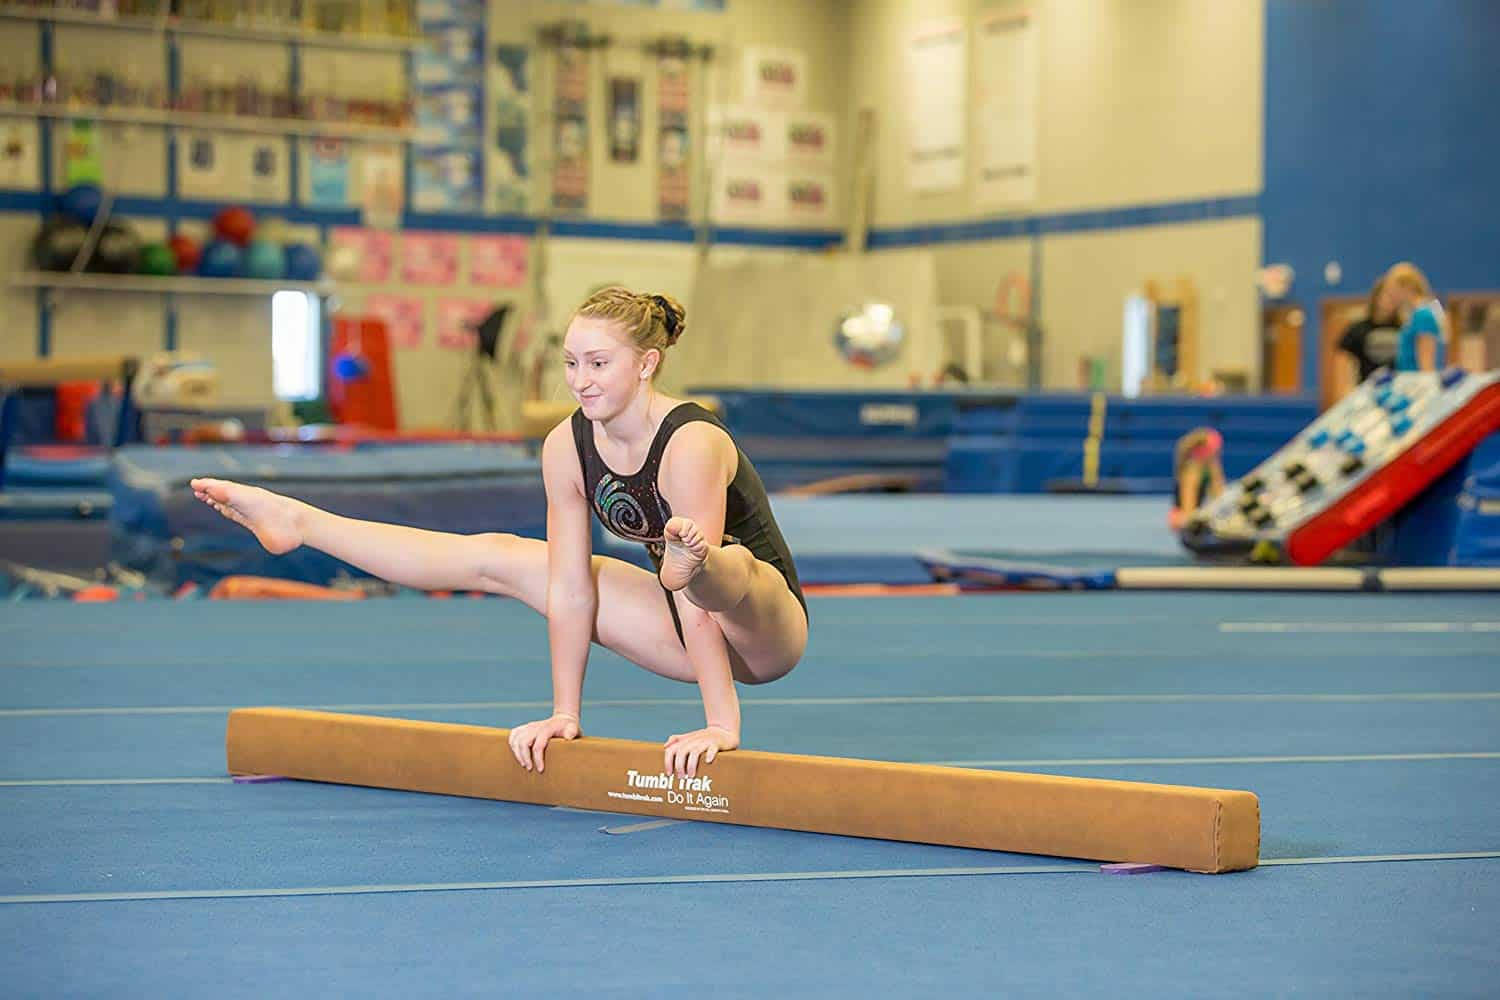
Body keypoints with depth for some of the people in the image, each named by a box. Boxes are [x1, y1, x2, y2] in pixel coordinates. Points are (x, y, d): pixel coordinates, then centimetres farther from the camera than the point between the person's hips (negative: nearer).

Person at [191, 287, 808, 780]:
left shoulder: (690, 443, -29)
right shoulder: (566, 446, -9)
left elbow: (701, 601, -34)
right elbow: (570, 588, -7)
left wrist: (720, 725, -37)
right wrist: (564, 714, -7)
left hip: (765, 626, -6)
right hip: (686, 630, 7)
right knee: (496, 558, 10)